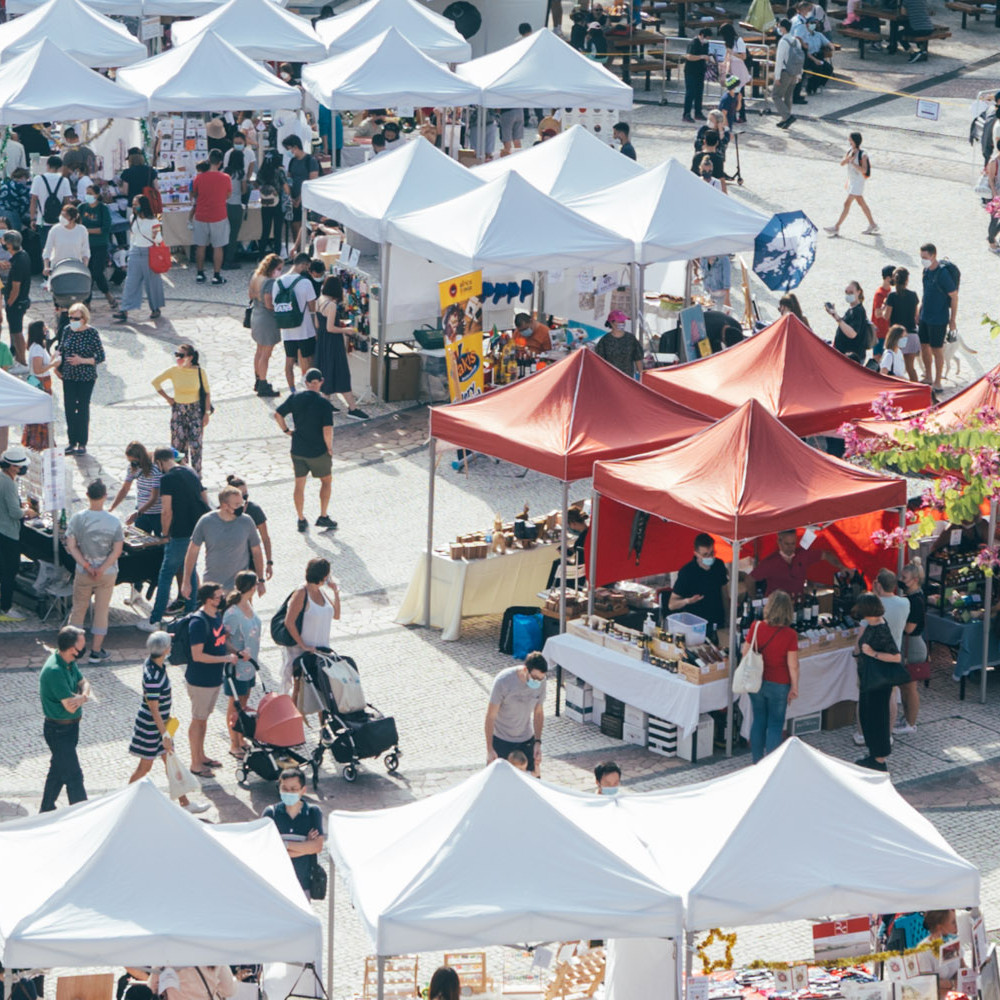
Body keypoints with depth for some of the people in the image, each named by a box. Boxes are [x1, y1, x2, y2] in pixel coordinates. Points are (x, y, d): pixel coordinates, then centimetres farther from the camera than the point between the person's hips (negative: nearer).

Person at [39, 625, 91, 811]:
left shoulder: (69, 663, -1)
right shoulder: (54, 671, -30)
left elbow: (84, 682, 8)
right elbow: (70, 706, -30)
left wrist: (83, 695, -16)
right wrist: (83, 698, -8)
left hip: (70, 726, 9)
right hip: (59, 731, -9)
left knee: (58, 771, 22)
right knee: (73, 776, 1)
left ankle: (46, 811, 36)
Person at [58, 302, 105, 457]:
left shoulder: (92, 333, -12)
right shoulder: (67, 330, 1)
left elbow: (101, 357, -9)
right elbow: (61, 350, 14)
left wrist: (82, 360, -19)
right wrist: (58, 367, 2)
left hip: (86, 377, -4)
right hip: (69, 377, 4)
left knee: (83, 409, 1)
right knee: (69, 409, 5)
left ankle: (82, 444, 10)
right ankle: (72, 442, 16)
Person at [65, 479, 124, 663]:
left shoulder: (77, 518, -10)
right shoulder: (114, 522, -12)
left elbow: (71, 546, -11)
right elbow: (117, 551, -13)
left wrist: (86, 566, -11)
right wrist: (102, 569, -13)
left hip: (83, 573, 1)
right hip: (107, 574, -1)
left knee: (78, 609, 16)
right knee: (101, 611, 10)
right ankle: (96, 651, 13)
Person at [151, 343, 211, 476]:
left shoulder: (200, 371, -10)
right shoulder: (173, 371, -8)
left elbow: (207, 393, -1)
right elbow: (155, 382, 5)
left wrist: (207, 413, -3)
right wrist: (167, 398, 3)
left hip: (195, 410, -1)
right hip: (178, 410, 1)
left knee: (195, 445, -2)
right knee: (178, 445, 4)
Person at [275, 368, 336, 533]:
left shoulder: (295, 398, -5)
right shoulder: (324, 404, -17)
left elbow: (278, 414, -1)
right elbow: (327, 430, -22)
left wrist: (286, 430, 13)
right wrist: (329, 448, -8)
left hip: (297, 450, 3)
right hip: (318, 451, -3)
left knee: (299, 485, 15)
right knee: (326, 481, 18)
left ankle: (301, 520, 20)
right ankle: (323, 517, 16)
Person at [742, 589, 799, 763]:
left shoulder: (756, 627, -11)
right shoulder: (789, 635, -18)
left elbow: (745, 653, -2)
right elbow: (793, 665, -14)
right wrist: (794, 687, -2)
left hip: (757, 682, 3)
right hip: (779, 685, -3)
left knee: (758, 721, 17)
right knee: (775, 725, 7)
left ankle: (757, 761, 24)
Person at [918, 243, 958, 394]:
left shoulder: (943, 274, -21)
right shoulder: (926, 271, 3)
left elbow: (954, 296, -16)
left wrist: (952, 321, -13)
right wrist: (919, 313, 19)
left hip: (938, 319, -8)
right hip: (925, 318, 8)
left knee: (937, 349, 2)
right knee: (924, 347, 16)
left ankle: (937, 383, 14)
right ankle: (927, 378, 33)